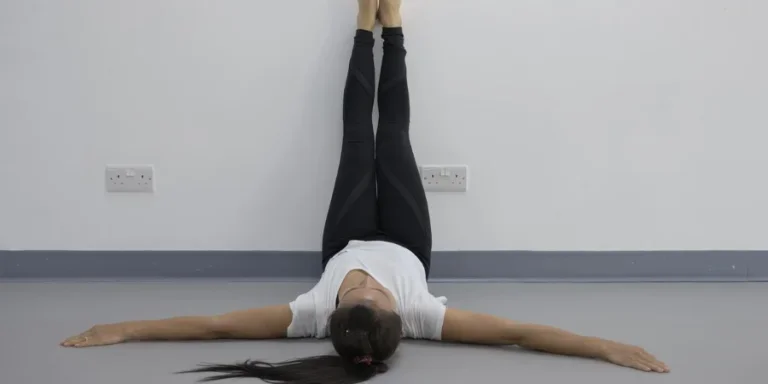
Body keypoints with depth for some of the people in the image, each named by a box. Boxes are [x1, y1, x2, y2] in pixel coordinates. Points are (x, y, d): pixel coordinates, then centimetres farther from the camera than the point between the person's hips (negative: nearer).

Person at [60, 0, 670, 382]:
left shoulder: (314, 315, -46)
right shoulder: (418, 316, -46)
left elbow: (211, 324, -42)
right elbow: (519, 332, -45)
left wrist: (122, 330, -40)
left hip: (348, 245, 0)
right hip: (404, 248, 0)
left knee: (360, 137, 12)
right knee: (391, 135, 12)